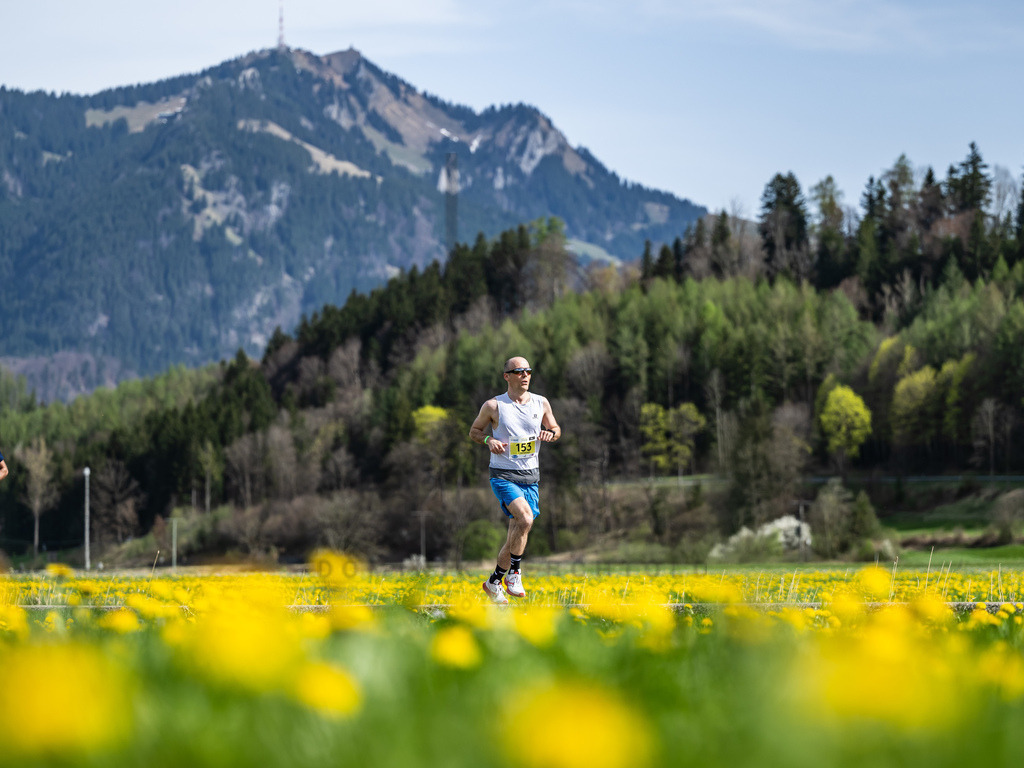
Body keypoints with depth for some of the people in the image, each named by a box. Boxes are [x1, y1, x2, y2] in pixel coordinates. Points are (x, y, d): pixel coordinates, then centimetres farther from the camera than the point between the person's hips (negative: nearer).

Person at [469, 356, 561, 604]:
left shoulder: (541, 403, 4)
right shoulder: (493, 406, -5)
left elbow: (556, 429, 18)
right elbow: (474, 431, 8)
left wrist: (551, 433, -6)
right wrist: (489, 440, -13)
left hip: (530, 477, 4)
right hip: (503, 475, -4)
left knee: (516, 536, 6)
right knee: (525, 518, -28)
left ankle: (494, 581, 25)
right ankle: (514, 572, -11)